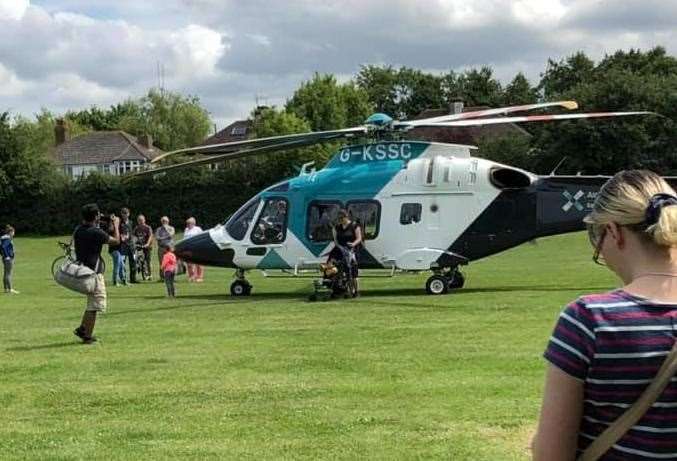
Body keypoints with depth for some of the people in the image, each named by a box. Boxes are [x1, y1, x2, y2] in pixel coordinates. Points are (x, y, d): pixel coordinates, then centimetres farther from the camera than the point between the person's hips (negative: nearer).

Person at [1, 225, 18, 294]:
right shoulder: (8, 238, -15)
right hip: (9, 258, -10)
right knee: (9, 274, -9)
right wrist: (7, 256, -22)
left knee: (6, 273, 11)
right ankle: (10, 289, -9)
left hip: (5, 258, 10)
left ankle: (6, 289, 15)